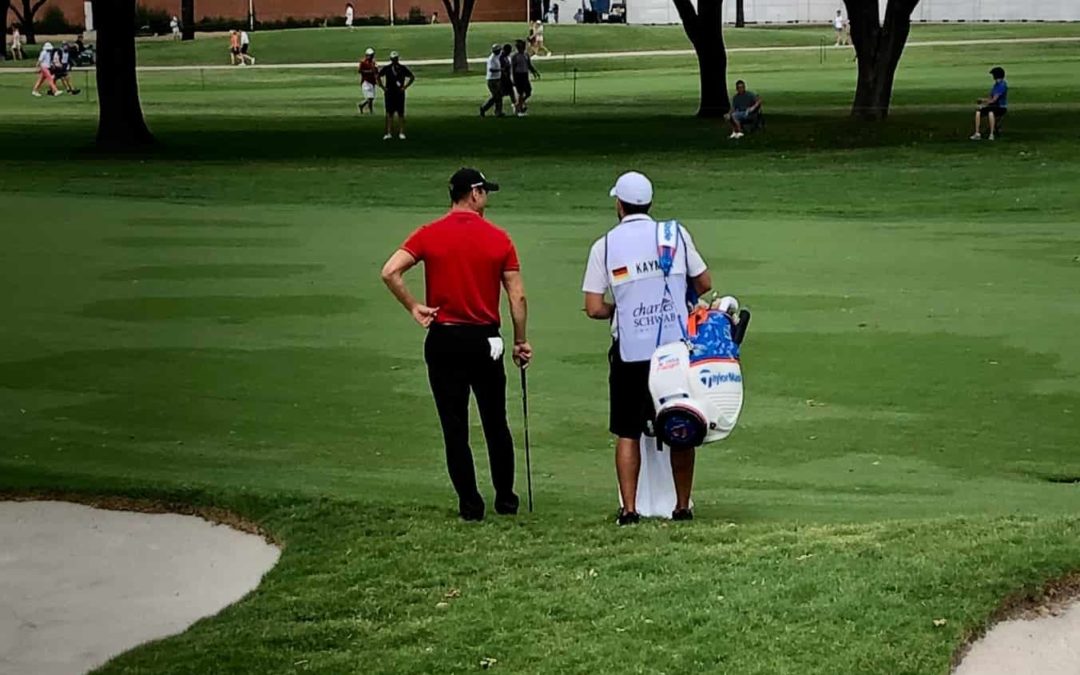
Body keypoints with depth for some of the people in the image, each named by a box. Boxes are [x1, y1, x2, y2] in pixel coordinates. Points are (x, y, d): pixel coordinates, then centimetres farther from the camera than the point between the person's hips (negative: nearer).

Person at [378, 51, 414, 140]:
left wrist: (405, 87, 2)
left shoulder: (402, 69, 1)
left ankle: (401, 133, 6)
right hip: (389, 93, 0)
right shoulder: (386, 68, 3)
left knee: (401, 114, 1)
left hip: (399, 93, 0)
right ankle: (389, 133, 1)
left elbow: (412, 77, 8)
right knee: (389, 113, -1)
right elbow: (378, 77, 14)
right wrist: (382, 87, 6)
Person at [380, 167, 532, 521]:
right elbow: (517, 297, -3)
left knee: (455, 427, 5)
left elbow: (390, 272, -15)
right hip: (485, 341, 0)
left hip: (443, 340, 0)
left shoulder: (429, 235, -3)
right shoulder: (499, 239, -3)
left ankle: (470, 504, 6)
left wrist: (413, 307, -3)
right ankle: (506, 499, 20)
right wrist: (521, 342, 8)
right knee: (496, 423, 14)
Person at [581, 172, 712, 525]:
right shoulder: (675, 234, 0)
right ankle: (682, 506, 15)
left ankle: (629, 509, 3)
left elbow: (594, 308, -5)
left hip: (630, 352, -1)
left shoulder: (605, 246, -3)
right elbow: (704, 284, 6)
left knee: (628, 433, 7)